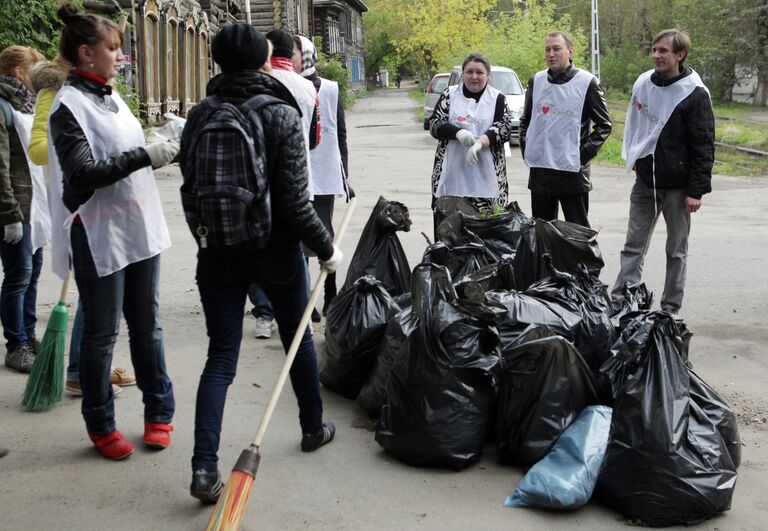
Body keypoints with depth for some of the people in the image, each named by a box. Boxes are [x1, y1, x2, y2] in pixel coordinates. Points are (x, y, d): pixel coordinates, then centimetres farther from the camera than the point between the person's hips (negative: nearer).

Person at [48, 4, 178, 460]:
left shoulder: (112, 97, 12)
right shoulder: (68, 105, -11)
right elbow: (84, 173, -21)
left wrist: (171, 151, 7)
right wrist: (146, 156, -25)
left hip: (141, 227, 7)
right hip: (99, 234, -7)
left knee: (147, 325, 14)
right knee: (102, 333, 5)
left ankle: (160, 412, 27)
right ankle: (101, 425, 21)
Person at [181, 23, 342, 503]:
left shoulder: (200, 117, -1)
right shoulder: (283, 116, -13)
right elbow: (294, 201, -16)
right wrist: (326, 247, -3)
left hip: (218, 253, 2)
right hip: (275, 251, -2)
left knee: (221, 356, 6)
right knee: (298, 338, 20)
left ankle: (205, 466, -3)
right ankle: (314, 428, 37)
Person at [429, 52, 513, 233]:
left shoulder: (498, 99, 8)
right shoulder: (449, 94, 10)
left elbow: (506, 128, -4)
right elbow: (435, 125, 2)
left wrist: (480, 142, -22)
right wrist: (458, 132, -19)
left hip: (485, 176, 0)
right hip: (452, 174, 1)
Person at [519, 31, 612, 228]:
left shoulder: (587, 82, -4)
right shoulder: (536, 81, 9)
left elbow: (604, 124, -1)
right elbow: (526, 120, 19)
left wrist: (583, 155, -9)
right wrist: (526, 149, 7)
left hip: (572, 171, -4)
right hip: (539, 170, 4)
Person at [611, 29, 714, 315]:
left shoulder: (695, 94, -12)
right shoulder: (643, 83, 4)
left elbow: (704, 146, -12)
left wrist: (697, 190, -15)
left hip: (677, 186, -5)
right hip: (644, 182, 5)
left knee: (676, 251, 8)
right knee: (633, 246, 7)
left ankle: (670, 307, 17)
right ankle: (619, 300, 10)